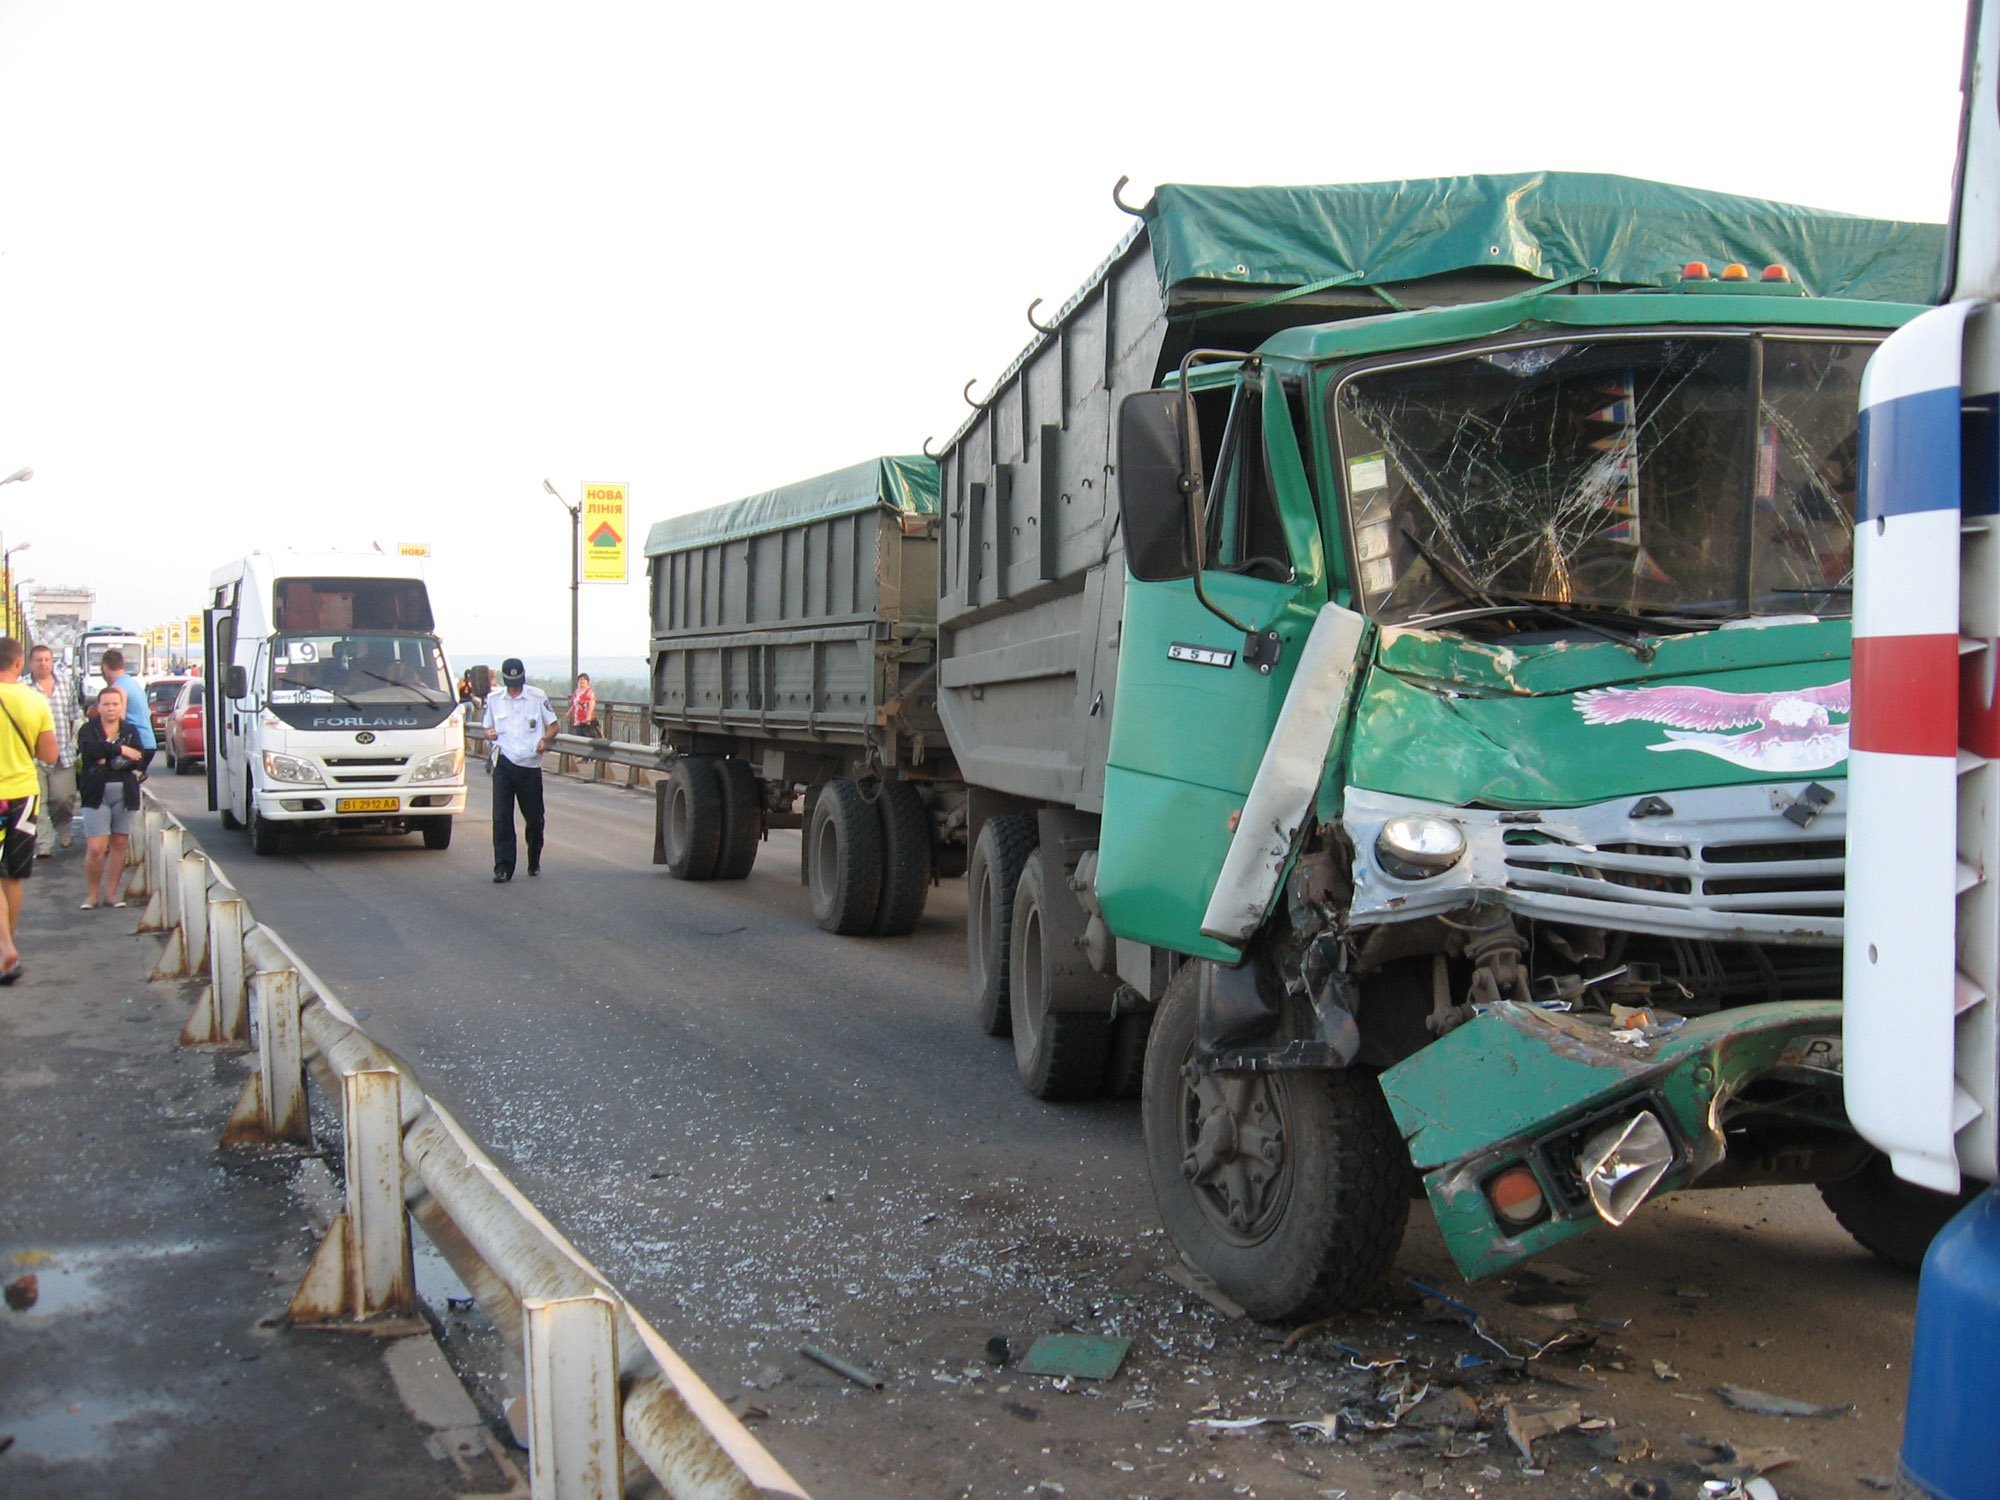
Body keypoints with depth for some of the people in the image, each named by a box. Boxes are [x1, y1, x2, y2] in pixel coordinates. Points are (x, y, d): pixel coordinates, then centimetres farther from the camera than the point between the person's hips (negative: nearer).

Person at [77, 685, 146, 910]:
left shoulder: (130, 730, 8)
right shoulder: (89, 729, 1)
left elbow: (139, 761, -4)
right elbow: (89, 749, -21)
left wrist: (108, 760, -14)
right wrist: (120, 750, -17)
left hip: (124, 795, 3)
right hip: (96, 796, -3)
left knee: (119, 843, 6)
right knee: (96, 848, -8)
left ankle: (111, 893, 16)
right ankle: (92, 894, 7)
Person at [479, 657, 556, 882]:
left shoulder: (538, 697, 1)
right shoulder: (493, 699, 8)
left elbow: (553, 725, 7)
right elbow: (488, 727, 16)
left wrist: (544, 739, -14)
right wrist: (489, 734, -9)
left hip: (530, 765, -1)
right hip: (504, 764, 1)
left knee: (534, 818, 9)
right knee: (501, 818, -7)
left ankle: (534, 862, 28)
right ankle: (503, 868, -6)